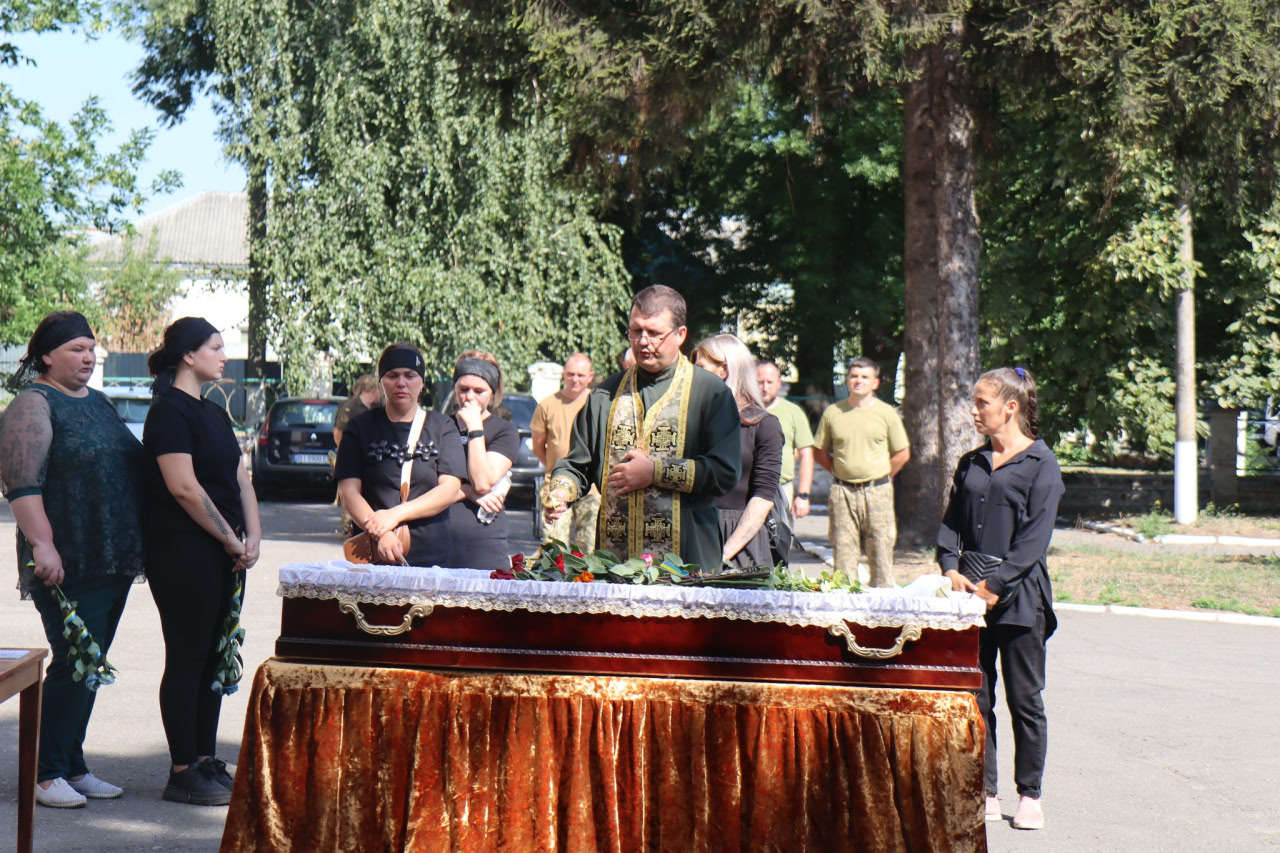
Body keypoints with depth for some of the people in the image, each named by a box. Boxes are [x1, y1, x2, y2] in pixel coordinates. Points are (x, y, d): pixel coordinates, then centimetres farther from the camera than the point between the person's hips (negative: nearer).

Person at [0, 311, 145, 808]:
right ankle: (46, 775, 2)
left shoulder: (98, 403, 18)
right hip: (69, 564, -8)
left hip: (113, 561, 8)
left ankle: (72, 767, 20)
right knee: (74, 664, -7)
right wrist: (41, 544, -26)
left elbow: (129, 466, 26)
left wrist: (136, 548, 23)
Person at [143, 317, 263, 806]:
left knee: (213, 656, 11)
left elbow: (239, 477, 17)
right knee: (187, 658, -4)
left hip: (223, 553, 9)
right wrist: (232, 540, -13)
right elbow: (183, 487, -19)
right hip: (182, 551, -9)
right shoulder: (170, 411, -11)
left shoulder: (214, 413, 17)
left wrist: (252, 535, 2)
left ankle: (205, 761, 19)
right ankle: (183, 772, 2)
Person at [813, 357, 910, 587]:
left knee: (881, 551, -1)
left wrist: (882, 477, 5)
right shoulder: (832, 412, 6)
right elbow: (819, 451, 14)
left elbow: (902, 454, 7)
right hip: (842, 492, 1)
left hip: (877, 491, -1)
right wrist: (840, 472, 7)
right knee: (843, 553, 2)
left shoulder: (886, 413, 3)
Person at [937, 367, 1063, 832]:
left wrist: (995, 585, -17)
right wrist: (951, 568, -6)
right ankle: (984, 794, 15)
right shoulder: (971, 464, 13)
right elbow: (951, 522, 11)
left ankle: (1029, 796, 14)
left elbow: (1033, 538, -11)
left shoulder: (1041, 464, -5)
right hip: (971, 598, 5)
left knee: (1024, 700, 3)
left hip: (1018, 598, -5)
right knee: (975, 698, 7)